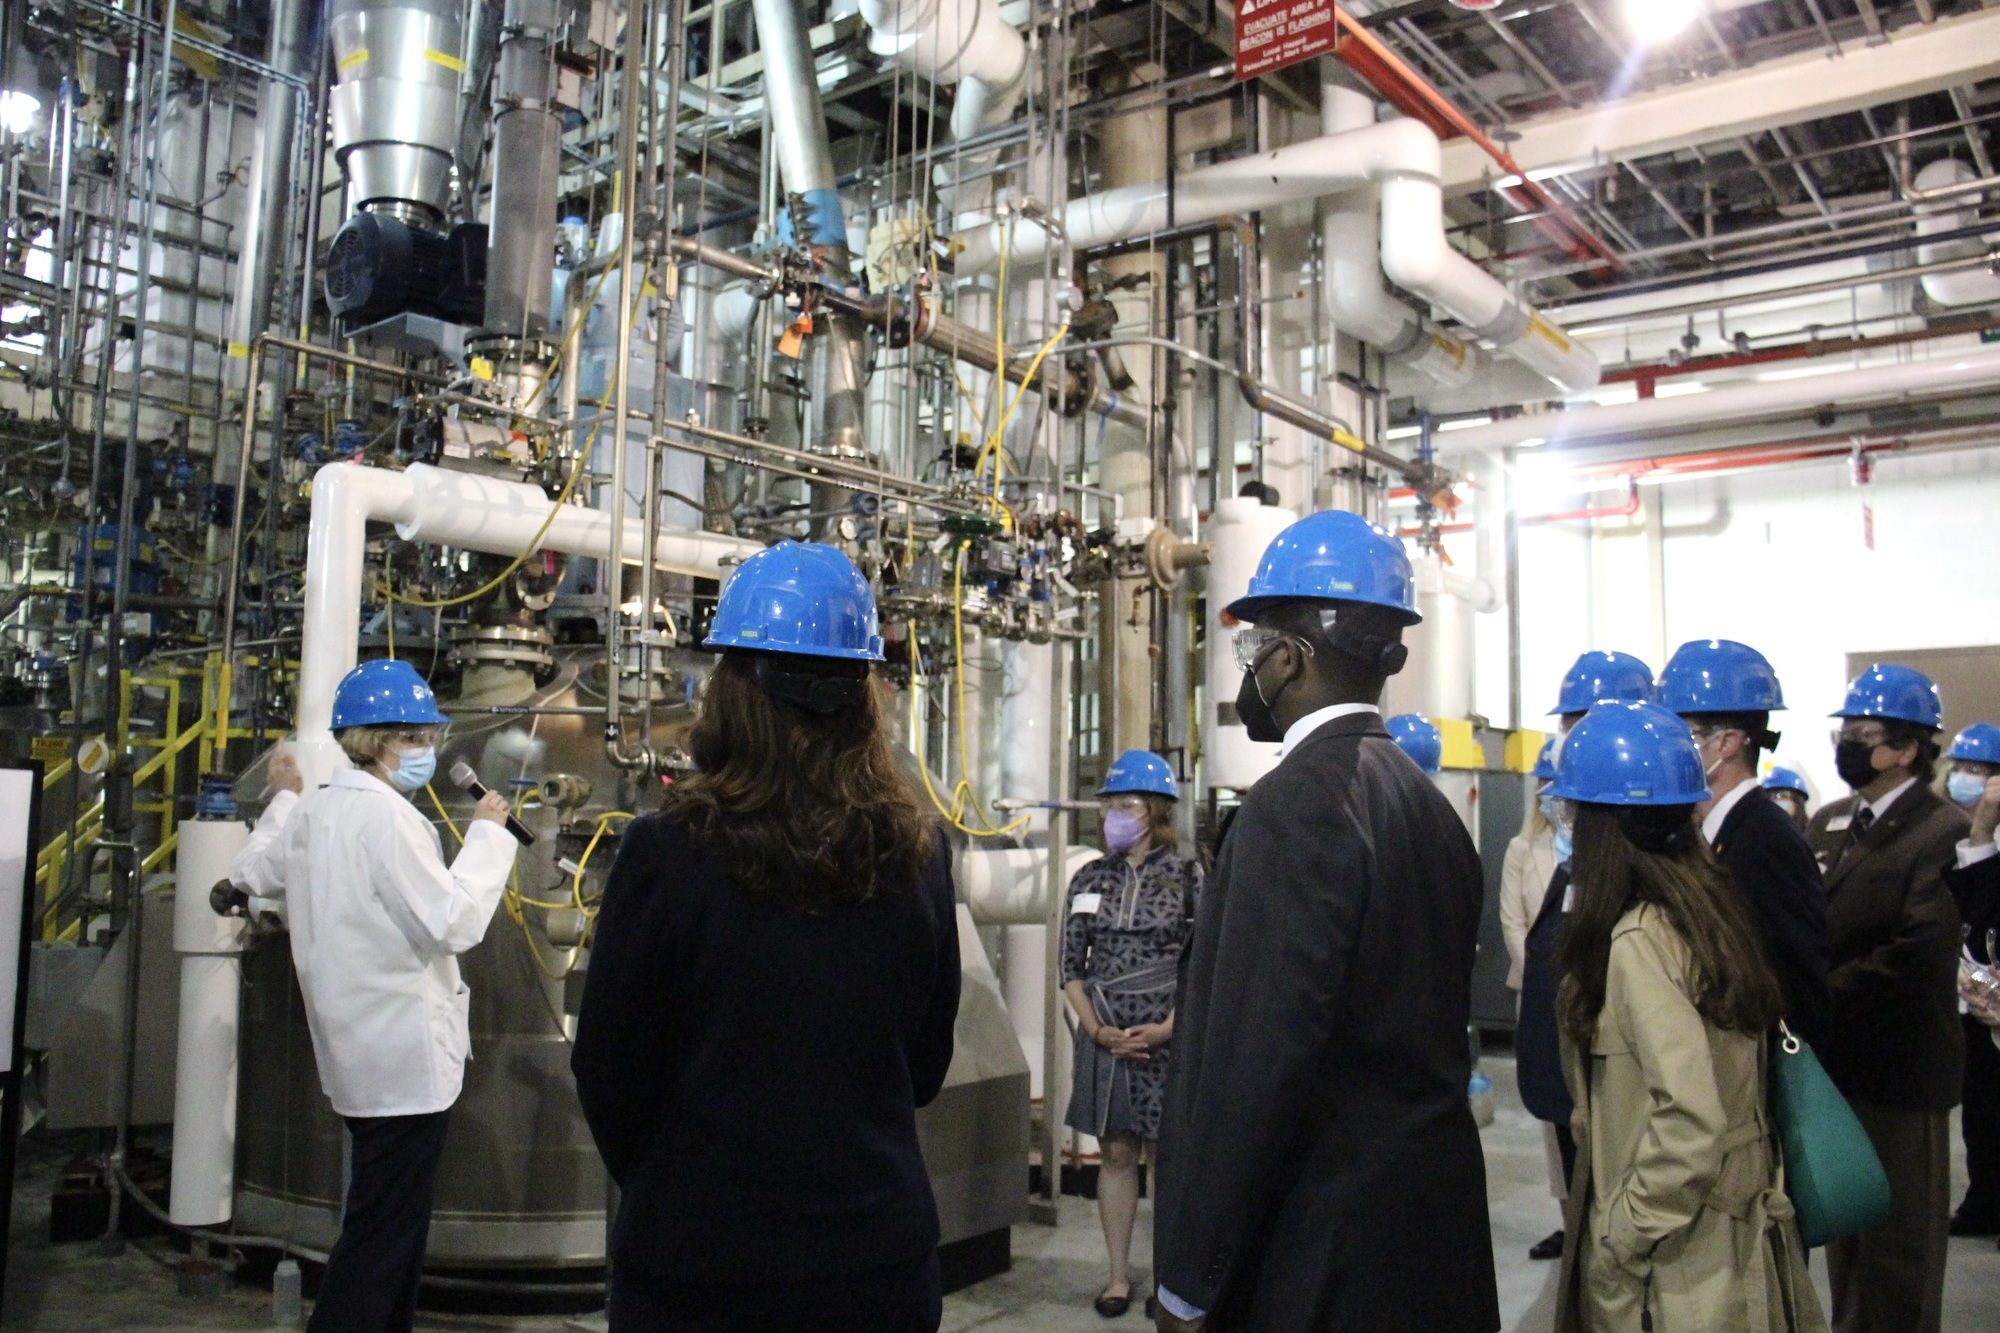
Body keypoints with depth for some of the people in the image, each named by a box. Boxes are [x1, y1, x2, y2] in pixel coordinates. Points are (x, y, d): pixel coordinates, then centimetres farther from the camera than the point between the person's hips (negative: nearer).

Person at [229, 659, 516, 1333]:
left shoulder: (312, 811, 8)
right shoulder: (387, 815, -20)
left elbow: (251, 874, 24)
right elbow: (454, 922, -23)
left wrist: (284, 800, 33)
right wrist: (486, 834, -13)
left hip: (357, 1054, 10)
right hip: (405, 1059, -10)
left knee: (391, 1228, 22)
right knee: (382, 1237, -2)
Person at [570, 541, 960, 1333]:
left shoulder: (666, 853, -18)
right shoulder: (917, 857, -8)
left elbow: (608, 1075, -7)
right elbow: (925, 1066, 5)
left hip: (699, 1263, -2)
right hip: (877, 1248, 3)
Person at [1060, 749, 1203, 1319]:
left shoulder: (1186, 874, -4)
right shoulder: (1090, 879, 5)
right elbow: (1072, 967, 7)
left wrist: (1170, 1026, -12)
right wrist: (1096, 1029, -5)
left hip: (1170, 1035, -3)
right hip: (1106, 1037, 3)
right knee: (1117, 1154, 9)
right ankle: (1118, 1275, 19)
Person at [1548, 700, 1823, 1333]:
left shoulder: (1639, 939, -22)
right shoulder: (1709, 904, 3)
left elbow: (1690, 1117, -28)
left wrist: (1620, 1238, -17)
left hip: (1674, 1266, -8)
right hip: (1728, 1229, 8)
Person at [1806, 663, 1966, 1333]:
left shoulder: (1945, 832, -15)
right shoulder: (1829, 822, 9)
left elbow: (1916, 955, -23)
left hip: (1899, 1069, -7)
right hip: (1836, 1058, 7)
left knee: (1900, 1238, 7)